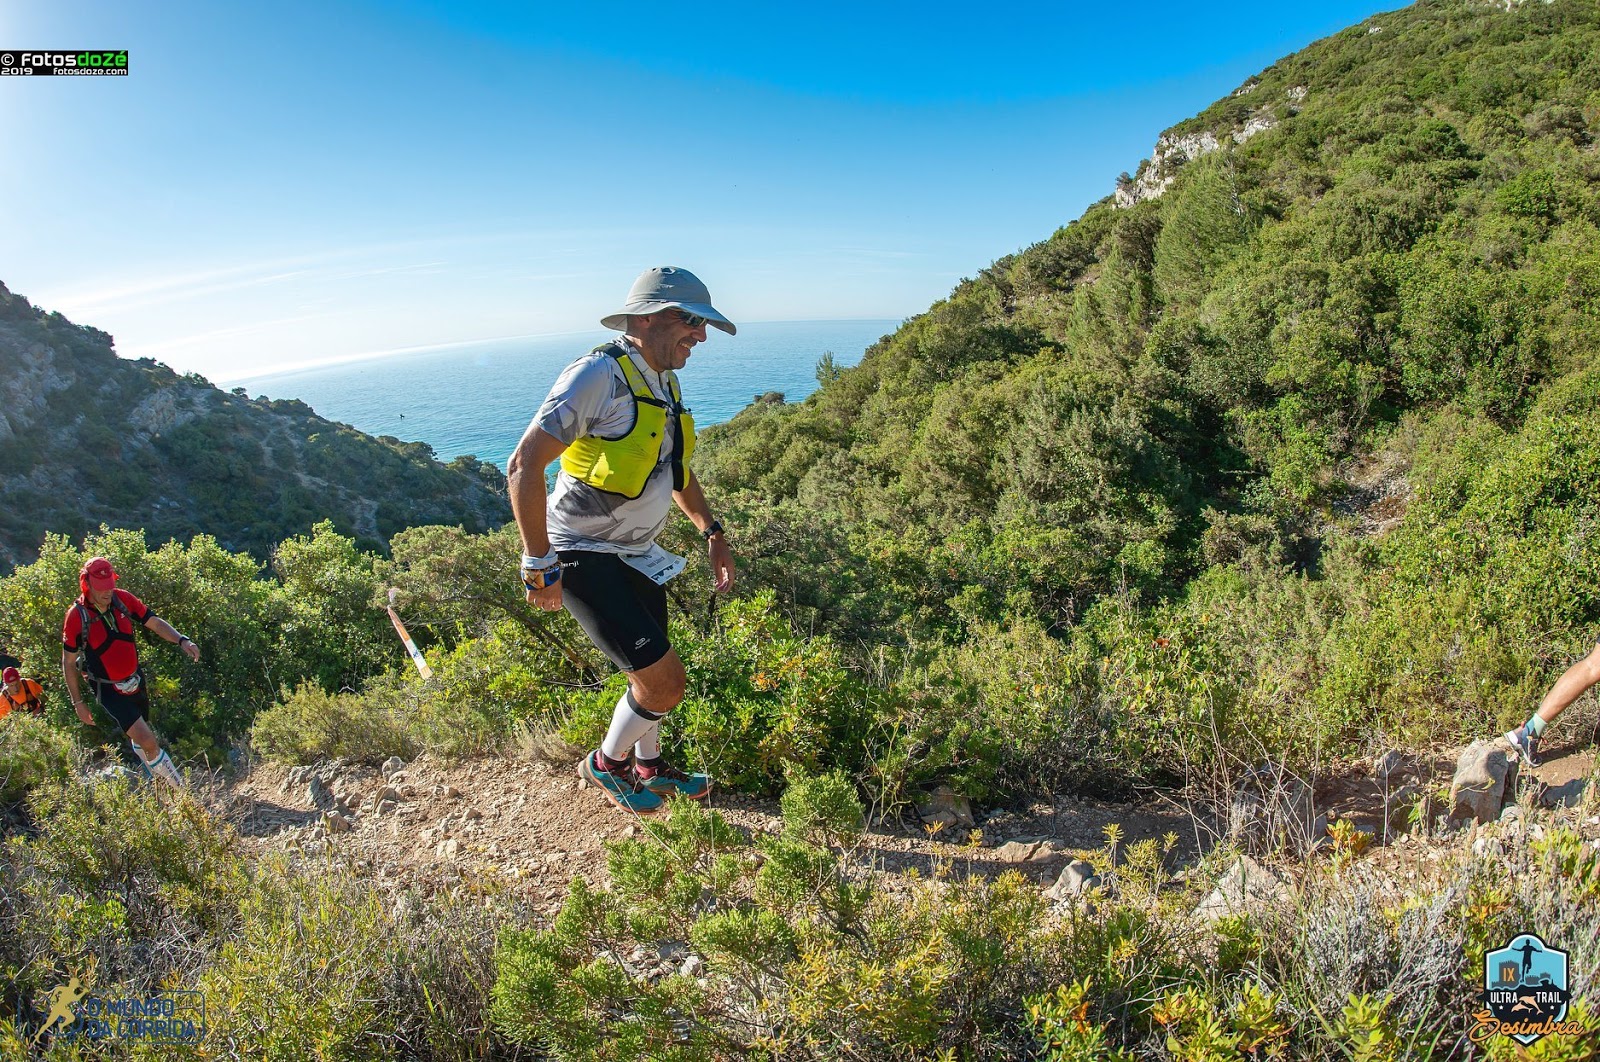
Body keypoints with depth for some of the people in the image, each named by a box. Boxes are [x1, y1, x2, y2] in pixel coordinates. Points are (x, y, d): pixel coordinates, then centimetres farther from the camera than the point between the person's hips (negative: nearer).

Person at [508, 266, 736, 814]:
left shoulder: (663, 383, 8)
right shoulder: (600, 374, -21)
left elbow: (676, 470, 22)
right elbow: (523, 467, -25)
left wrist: (713, 534, 13)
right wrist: (539, 566, -23)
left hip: (636, 553, 9)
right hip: (585, 558, -9)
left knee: (651, 673, 20)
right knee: (665, 682, -8)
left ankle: (648, 766, 45)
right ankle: (607, 763, 20)